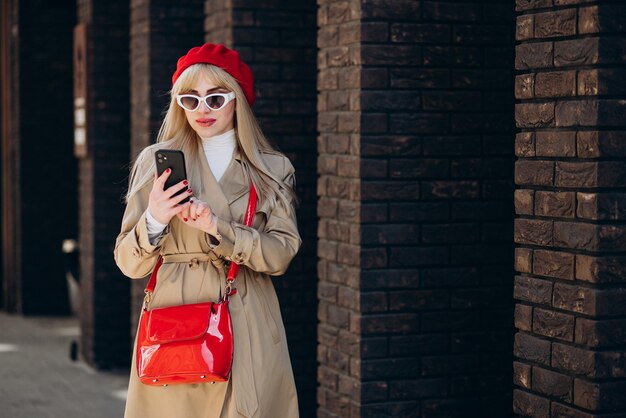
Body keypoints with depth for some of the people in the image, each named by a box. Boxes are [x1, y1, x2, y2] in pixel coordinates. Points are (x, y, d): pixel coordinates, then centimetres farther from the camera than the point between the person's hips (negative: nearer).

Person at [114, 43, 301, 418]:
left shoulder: (273, 169, 8)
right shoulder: (157, 161, 5)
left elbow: (282, 253, -6)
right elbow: (130, 264, 3)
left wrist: (216, 227, -18)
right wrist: (155, 221, -16)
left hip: (248, 328, 1)